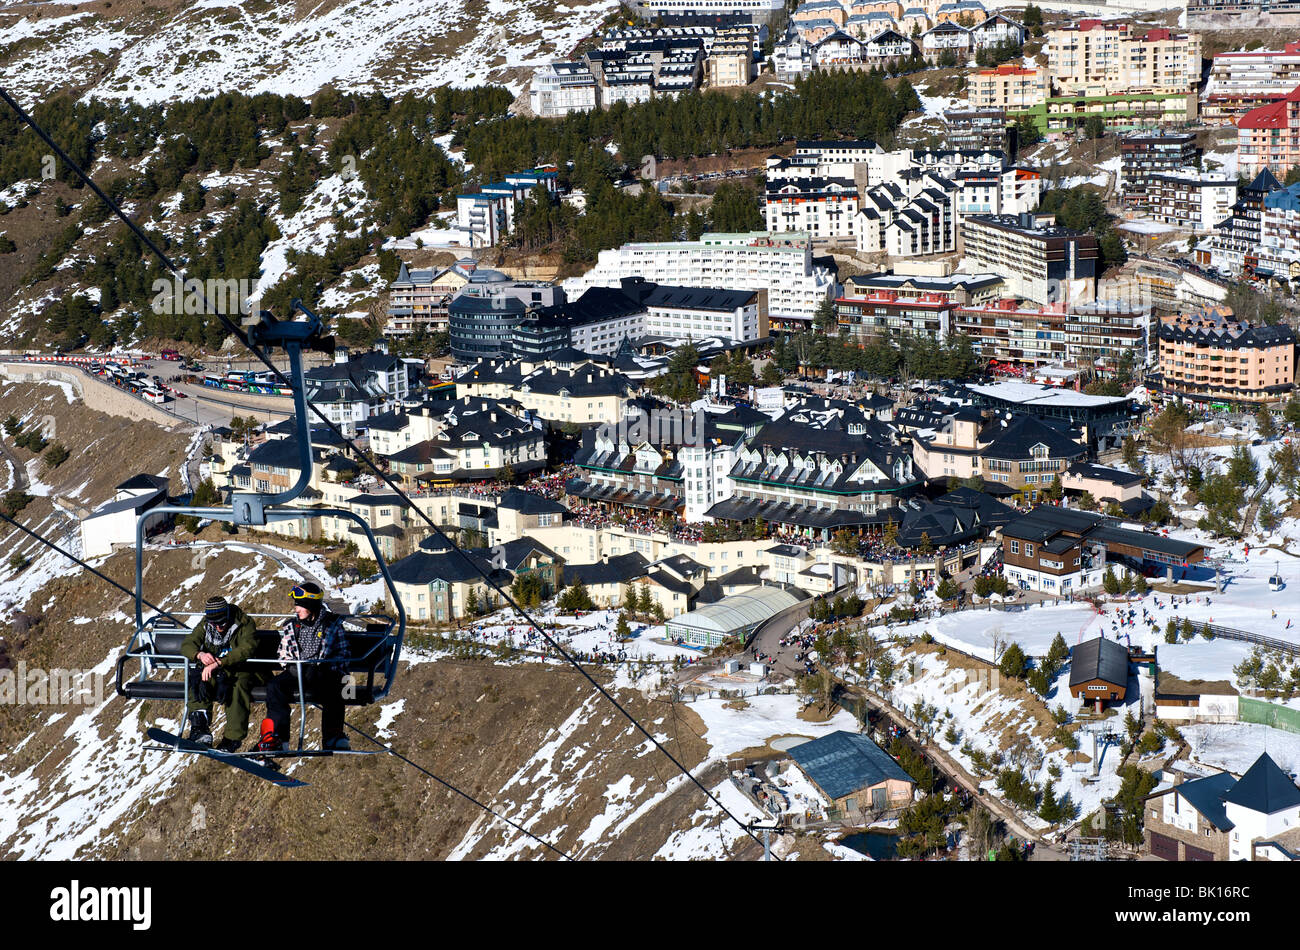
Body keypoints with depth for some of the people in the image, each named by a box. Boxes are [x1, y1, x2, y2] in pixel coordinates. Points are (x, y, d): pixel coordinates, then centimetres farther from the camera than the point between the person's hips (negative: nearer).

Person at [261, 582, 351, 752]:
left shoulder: (333, 624, 6)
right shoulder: (290, 626, 16)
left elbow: (342, 655, 3)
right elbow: (284, 656, 20)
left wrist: (320, 668, -13)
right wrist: (292, 667, -4)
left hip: (326, 674, -3)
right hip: (297, 673, 3)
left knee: (332, 690, -37)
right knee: (275, 685, -26)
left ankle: (334, 740, -35)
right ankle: (276, 737, -30)